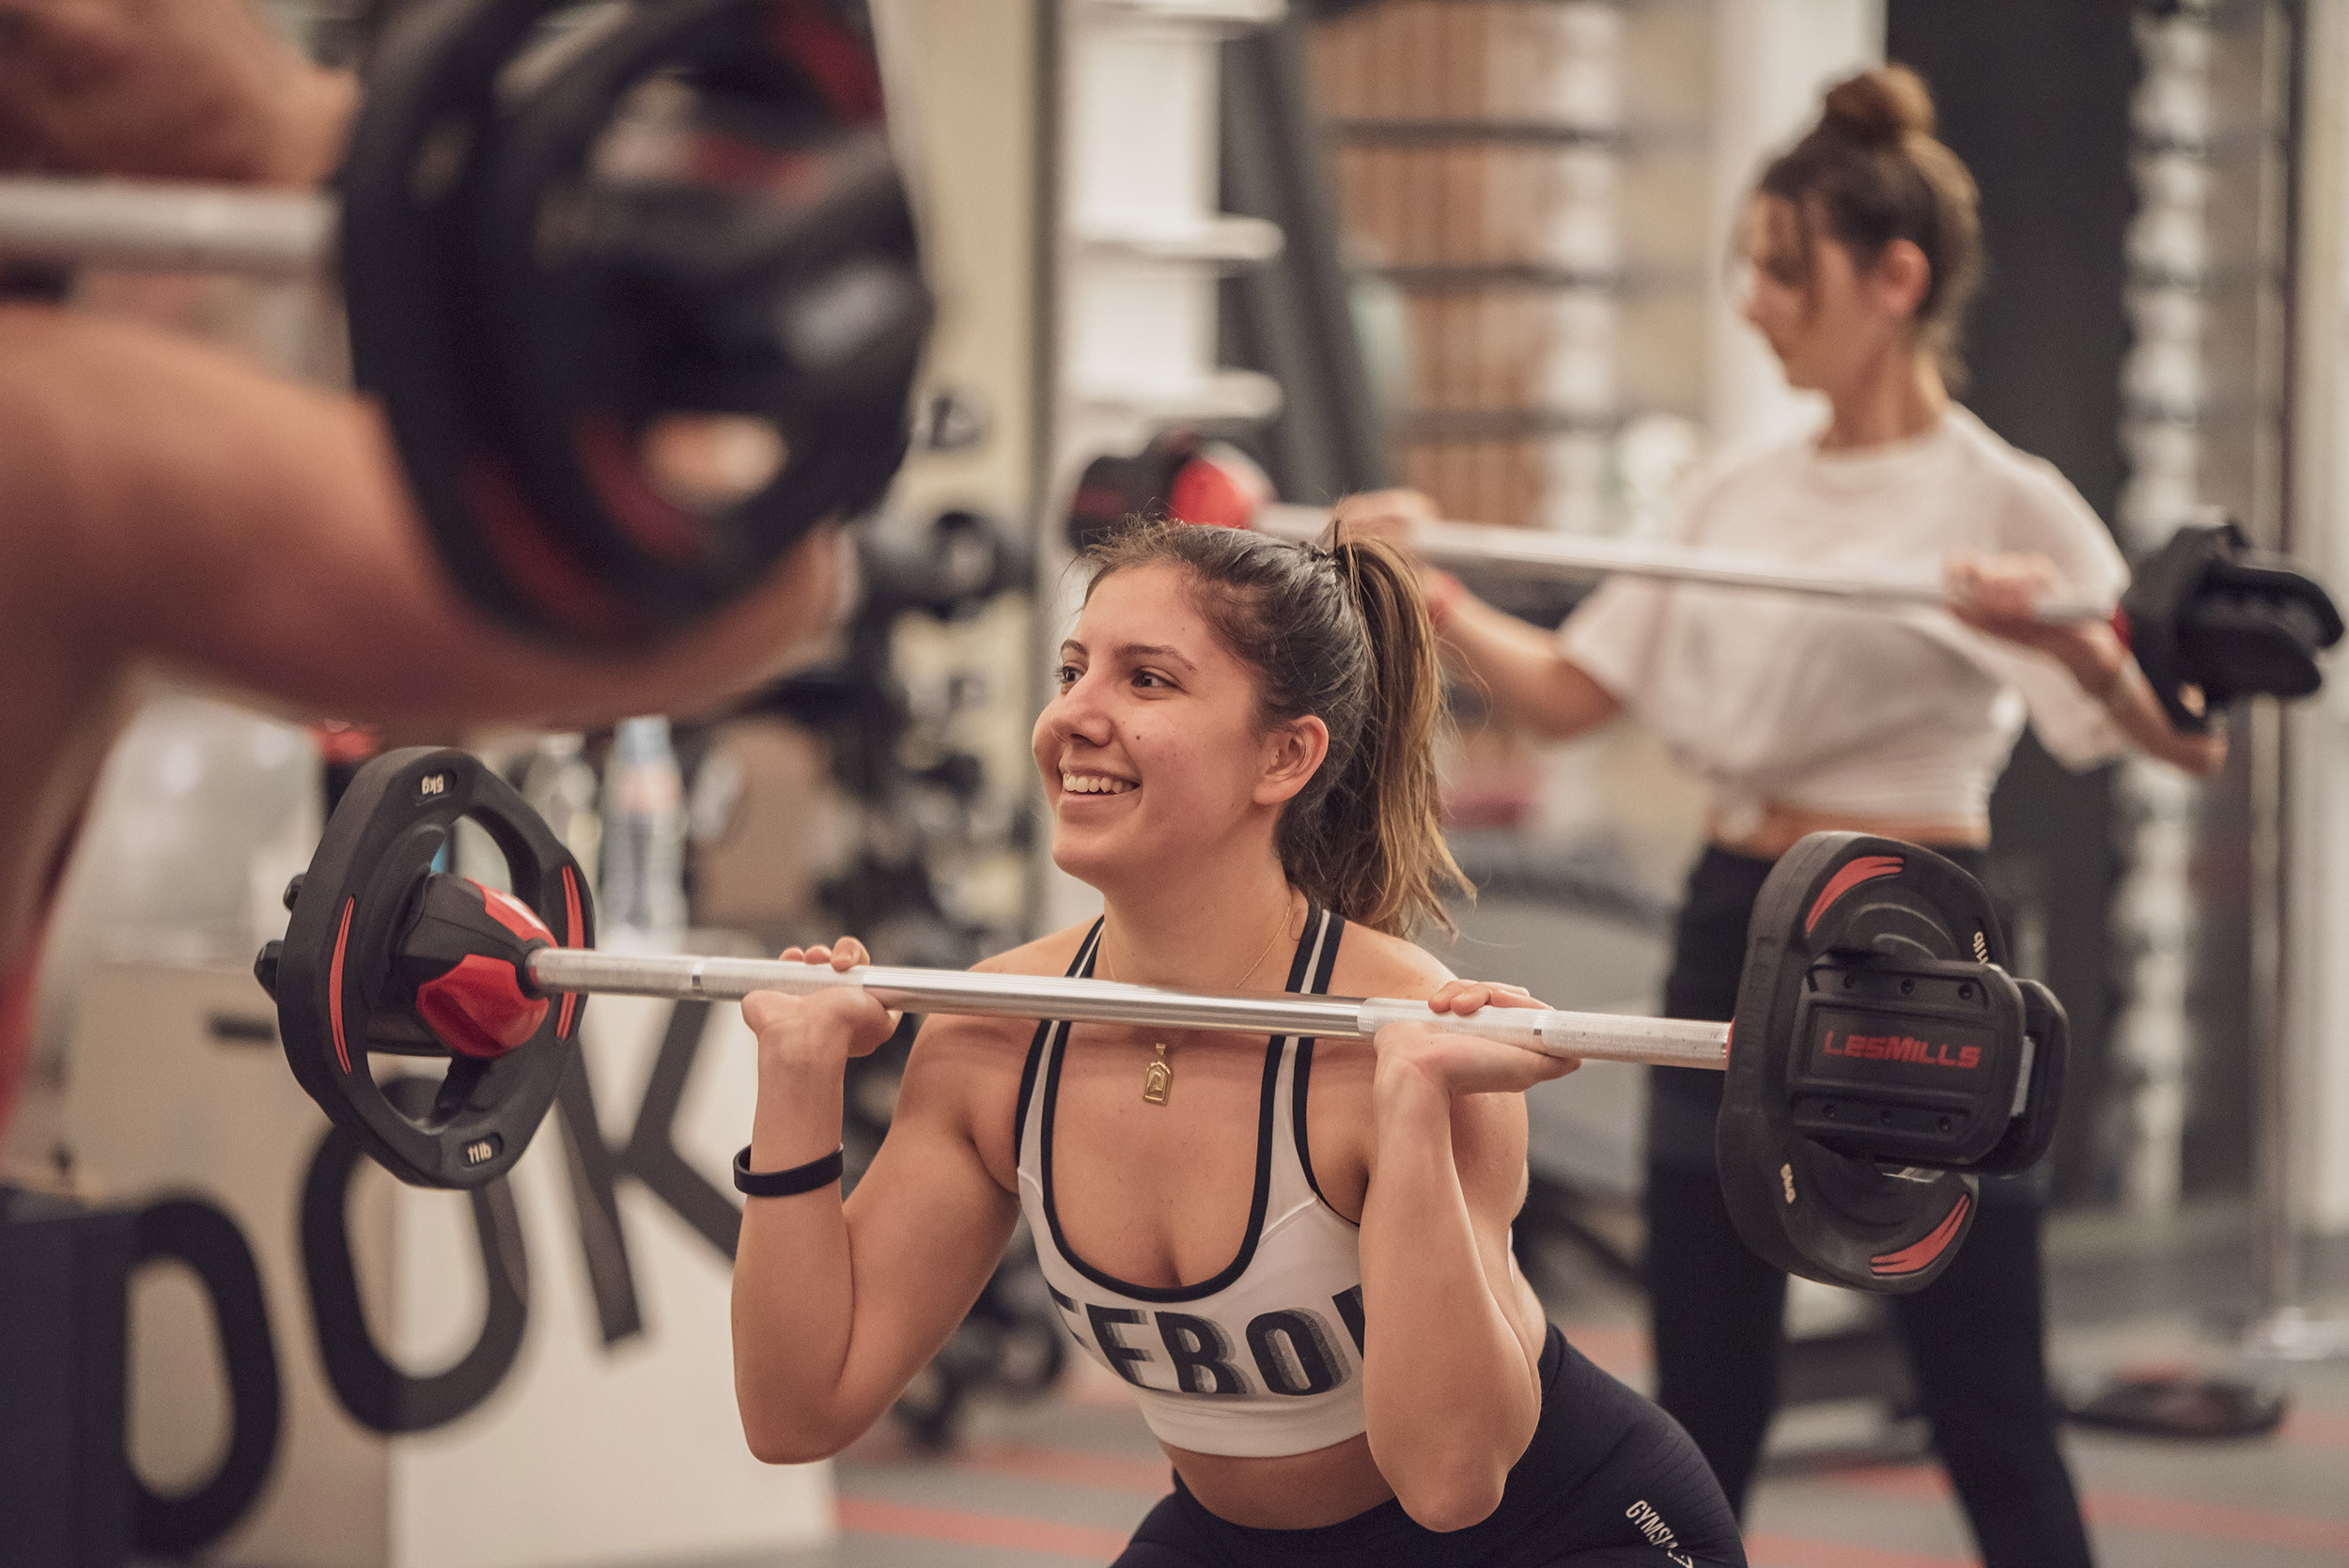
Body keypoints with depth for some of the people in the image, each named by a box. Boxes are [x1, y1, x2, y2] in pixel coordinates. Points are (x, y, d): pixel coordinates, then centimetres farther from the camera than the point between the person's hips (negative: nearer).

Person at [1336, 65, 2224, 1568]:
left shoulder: (2002, 501, -8)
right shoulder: (1738, 495, 11)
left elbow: (2188, 735, -17)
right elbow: (1569, 689, 15)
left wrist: (2057, 638, -35)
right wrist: (1432, 595, 4)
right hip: (1734, 937, 6)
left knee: (1990, 1415, -1)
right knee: (1703, 1406, 11)